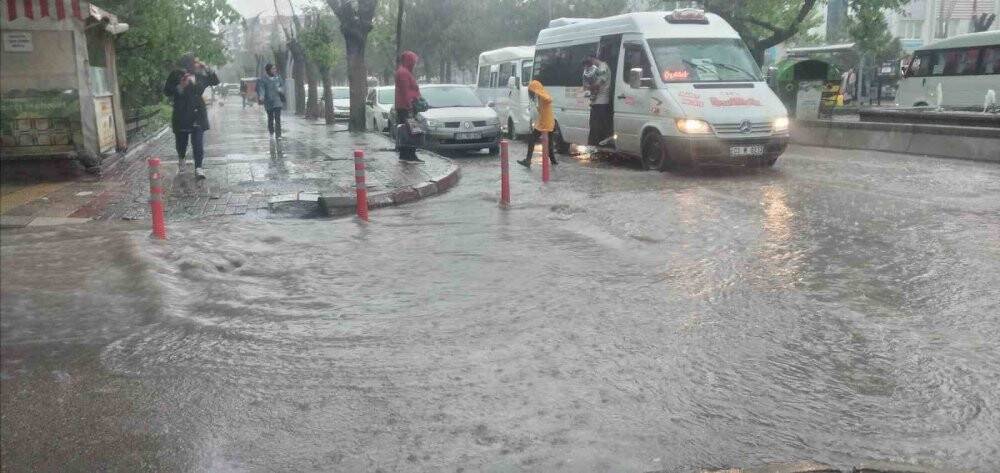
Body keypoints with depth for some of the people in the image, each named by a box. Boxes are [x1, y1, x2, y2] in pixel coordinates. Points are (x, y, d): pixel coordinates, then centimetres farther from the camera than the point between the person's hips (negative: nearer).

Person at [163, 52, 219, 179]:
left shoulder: (200, 75, 4)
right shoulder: (176, 75, -7)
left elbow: (216, 81, 10)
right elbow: (167, 91, -7)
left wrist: (207, 68, -2)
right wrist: (181, 86, -21)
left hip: (198, 113, 2)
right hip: (181, 114, -2)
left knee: (198, 142, -7)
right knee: (181, 140, 11)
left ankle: (198, 167, -6)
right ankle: (181, 158, 42)